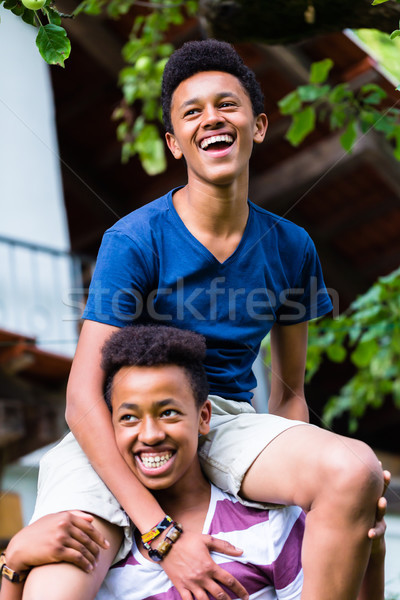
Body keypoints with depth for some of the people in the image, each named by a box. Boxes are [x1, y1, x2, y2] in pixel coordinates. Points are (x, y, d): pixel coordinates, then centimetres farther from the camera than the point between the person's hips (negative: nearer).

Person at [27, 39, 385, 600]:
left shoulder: (290, 247, 4)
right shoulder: (135, 240, -9)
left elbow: (289, 391, 14)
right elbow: (83, 399, -15)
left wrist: (305, 481, -7)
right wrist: (163, 534, -23)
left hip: (228, 423, 4)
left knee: (356, 469, -29)